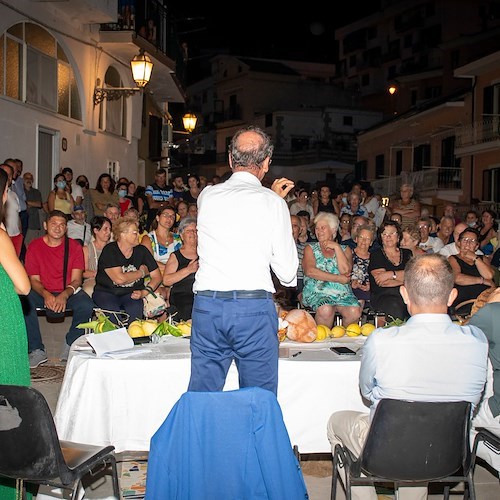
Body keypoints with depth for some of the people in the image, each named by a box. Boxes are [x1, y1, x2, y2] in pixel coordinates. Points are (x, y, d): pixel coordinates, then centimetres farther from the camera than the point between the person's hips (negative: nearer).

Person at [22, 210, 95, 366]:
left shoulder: (74, 246, -3)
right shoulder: (34, 247, -3)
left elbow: (76, 280, -7)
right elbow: (34, 280, -4)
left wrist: (64, 295, -29)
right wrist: (46, 295, -26)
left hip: (68, 292, 0)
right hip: (43, 292, 0)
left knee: (87, 306, -31)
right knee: (23, 304, -30)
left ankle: (70, 346, -6)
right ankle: (37, 350, -16)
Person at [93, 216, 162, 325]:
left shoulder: (141, 250, 5)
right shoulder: (109, 250, -8)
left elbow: (157, 277, 7)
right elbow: (119, 279, -20)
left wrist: (144, 292, -11)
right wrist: (142, 272, -5)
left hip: (130, 294, 3)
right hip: (106, 292, -3)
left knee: (135, 311, -29)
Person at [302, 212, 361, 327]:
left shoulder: (345, 249, 16)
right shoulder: (310, 249, 12)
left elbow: (345, 271, -3)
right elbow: (310, 271, -8)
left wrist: (336, 247, -1)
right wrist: (340, 279, -10)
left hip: (342, 293, 2)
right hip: (317, 292, -2)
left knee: (355, 311, -27)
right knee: (326, 310, -35)